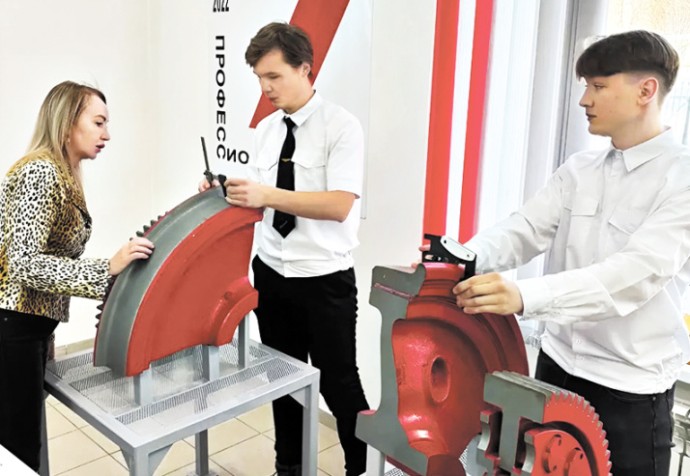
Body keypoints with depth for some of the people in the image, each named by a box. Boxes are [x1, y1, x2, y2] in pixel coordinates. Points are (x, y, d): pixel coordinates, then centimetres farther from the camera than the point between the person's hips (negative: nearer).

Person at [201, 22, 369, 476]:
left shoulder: (341, 126, -12)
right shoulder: (266, 128, 8)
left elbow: (340, 205, -23)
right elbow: (261, 200, 11)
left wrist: (267, 195, -29)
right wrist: (228, 192, -8)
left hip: (325, 280, -6)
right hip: (271, 273, 6)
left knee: (338, 383, 7)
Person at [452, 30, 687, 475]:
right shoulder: (578, 170, 6)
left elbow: (638, 273, -27)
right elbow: (525, 229, -5)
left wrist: (525, 295, -41)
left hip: (630, 385, -5)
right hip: (558, 363, 5)